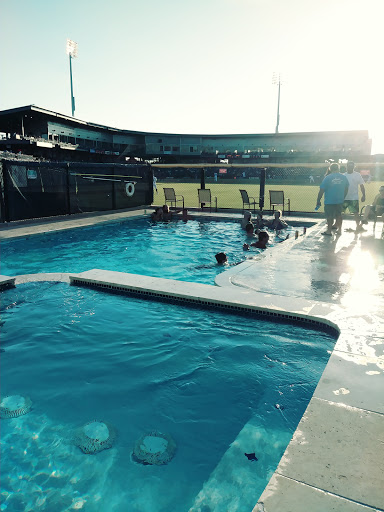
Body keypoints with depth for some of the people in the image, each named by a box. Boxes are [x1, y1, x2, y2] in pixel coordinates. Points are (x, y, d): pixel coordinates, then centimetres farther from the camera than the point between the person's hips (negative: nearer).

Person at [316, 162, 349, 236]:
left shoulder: (327, 178, -9)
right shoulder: (344, 177, 4)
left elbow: (322, 190, -12)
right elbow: (346, 189, 13)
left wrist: (318, 200, -6)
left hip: (329, 201, -4)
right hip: (340, 200, 4)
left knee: (329, 216, 3)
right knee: (338, 215, 17)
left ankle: (329, 231, 8)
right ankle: (339, 229, 23)